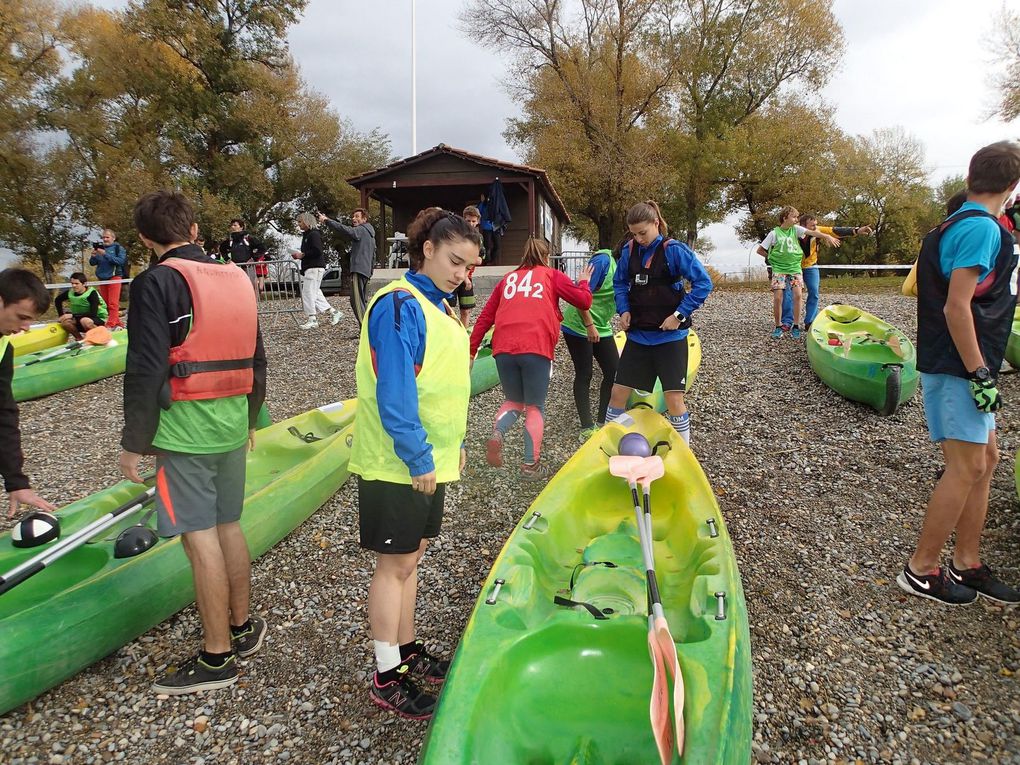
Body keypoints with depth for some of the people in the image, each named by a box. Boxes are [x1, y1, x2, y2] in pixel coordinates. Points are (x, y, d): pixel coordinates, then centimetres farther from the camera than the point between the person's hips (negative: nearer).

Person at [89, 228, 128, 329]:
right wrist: (93, 256, -7)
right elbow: (92, 263, 14)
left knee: (113, 303, -10)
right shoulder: (100, 248, 13)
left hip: (114, 278, -6)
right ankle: (117, 323, 12)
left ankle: (111, 325, -13)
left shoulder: (118, 248, 1)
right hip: (102, 278, 6)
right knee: (106, 304, 6)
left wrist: (105, 254, -19)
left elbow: (121, 261, -15)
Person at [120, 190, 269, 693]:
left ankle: (216, 658, 11)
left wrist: (134, 442, -6)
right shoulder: (238, 278, 10)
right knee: (228, 525, 17)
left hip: (185, 428, -7)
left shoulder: (157, 283, -10)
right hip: (232, 424, 7)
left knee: (200, 537, 0)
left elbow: (146, 372, -15)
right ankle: (242, 628, 31)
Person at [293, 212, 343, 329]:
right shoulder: (306, 235, 21)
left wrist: (302, 255, -15)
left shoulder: (314, 234, -10)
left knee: (308, 293, -9)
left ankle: (311, 320, -4)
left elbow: (317, 251, -21)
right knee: (315, 294, 9)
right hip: (309, 268, 10)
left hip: (315, 268, -10)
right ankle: (334, 313, 14)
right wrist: (300, 255, 10)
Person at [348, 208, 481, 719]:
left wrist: (453, 444, 15)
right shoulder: (401, 305, -18)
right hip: (399, 465, -9)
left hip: (430, 459, 9)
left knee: (410, 557, 18)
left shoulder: (436, 305, 11)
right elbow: (395, 394, -23)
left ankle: (407, 651, 34)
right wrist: (418, 459, -21)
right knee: (395, 565, 3)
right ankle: (387, 678, 18)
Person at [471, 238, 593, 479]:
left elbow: (485, 318, 18)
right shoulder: (552, 275, 15)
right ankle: (531, 465, 7)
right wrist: (583, 282, 28)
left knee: (514, 401, 21)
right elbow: (584, 301, 8)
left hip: (503, 349, 3)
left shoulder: (508, 278, 23)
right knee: (535, 407, 11)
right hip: (536, 348, -3)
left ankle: (497, 433, -7)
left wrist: (471, 351, 19)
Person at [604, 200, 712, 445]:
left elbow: (703, 283, -13)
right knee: (618, 392, 7)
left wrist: (680, 314, -17)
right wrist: (624, 309, 0)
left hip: (669, 336, -5)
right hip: (638, 334, 5)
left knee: (673, 398, -5)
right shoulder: (629, 250, 2)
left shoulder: (674, 250, -13)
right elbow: (619, 282, 16)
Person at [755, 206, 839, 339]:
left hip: (795, 267, 2)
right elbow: (760, 250, 3)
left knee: (798, 295, -13)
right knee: (777, 297, -13)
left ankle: (795, 327, -1)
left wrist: (827, 236, -26)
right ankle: (778, 327, 3)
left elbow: (811, 233, -11)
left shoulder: (795, 229, 4)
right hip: (779, 269, -2)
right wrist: (772, 258, 6)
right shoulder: (774, 233, -2)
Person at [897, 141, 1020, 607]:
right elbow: (956, 307, -22)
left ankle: (966, 564, 23)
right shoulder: (982, 228, -15)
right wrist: (980, 374, -19)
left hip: (957, 364, 10)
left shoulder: (955, 226, 14)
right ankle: (921, 571, 6)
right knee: (967, 467, -5)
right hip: (959, 367, -10)